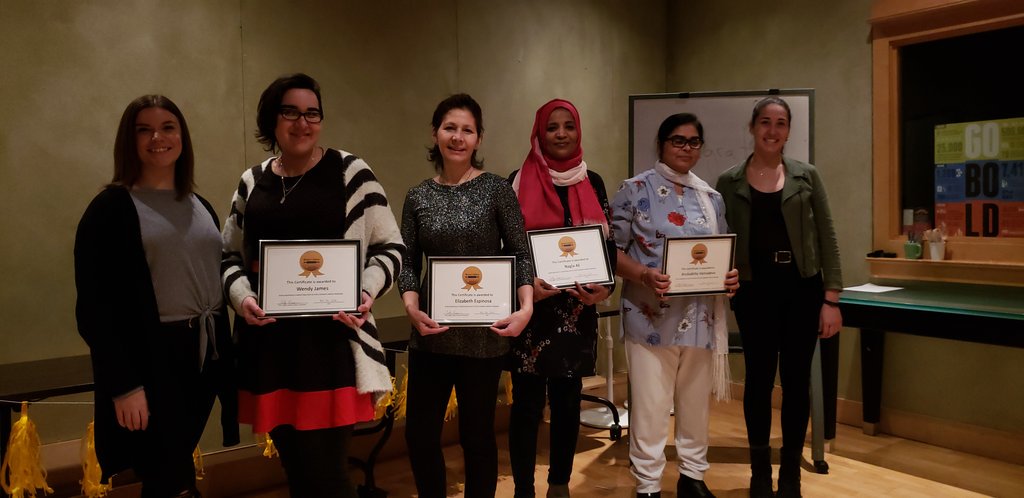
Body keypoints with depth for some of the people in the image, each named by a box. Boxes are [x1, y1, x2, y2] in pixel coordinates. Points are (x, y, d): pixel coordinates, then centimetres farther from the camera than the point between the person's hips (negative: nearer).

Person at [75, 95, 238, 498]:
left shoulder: (201, 207, 14)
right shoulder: (111, 207, -5)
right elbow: (95, 307, -11)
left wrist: (227, 362, 9)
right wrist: (124, 385, -17)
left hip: (204, 356, 6)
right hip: (150, 360, -5)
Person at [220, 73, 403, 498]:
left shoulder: (350, 172, 0)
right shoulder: (251, 182, 11)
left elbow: (390, 248, 1)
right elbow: (231, 256, 17)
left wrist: (366, 292, -16)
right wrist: (241, 296, -3)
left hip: (331, 337, -4)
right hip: (268, 340, 4)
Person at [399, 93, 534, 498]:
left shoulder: (496, 189, -2)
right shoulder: (418, 197, 5)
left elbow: (520, 254, -3)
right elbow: (408, 263, 4)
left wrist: (526, 307, -18)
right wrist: (412, 308, -14)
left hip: (483, 331, -2)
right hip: (432, 330, 3)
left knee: (476, 432, 8)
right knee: (419, 431, 7)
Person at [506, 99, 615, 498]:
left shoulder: (593, 183, 8)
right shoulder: (519, 182, 0)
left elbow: (608, 242, 8)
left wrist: (605, 286, -10)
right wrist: (523, 285, -19)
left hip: (577, 310, 3)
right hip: (531, 308, -3)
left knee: (568, 401, 12)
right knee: (528, 404, 1)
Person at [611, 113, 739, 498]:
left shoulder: (711, 198, 11)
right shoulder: (635, 191, -4)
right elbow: (613, 250, -6)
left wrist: (730, 276, -6)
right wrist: (644, 276, -22)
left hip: (700, 316, 5)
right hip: (651, 316, -4)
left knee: (696, 403, 16)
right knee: (650, 406, 0)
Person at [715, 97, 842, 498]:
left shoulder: (807, 176, 4)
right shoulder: (729, 182, 4)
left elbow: (827, 239, 2)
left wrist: (831, 299, -3)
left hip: (802, 288, 1)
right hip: (755, 290, 0)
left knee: (796, 380, 6)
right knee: (759, 379, 6)